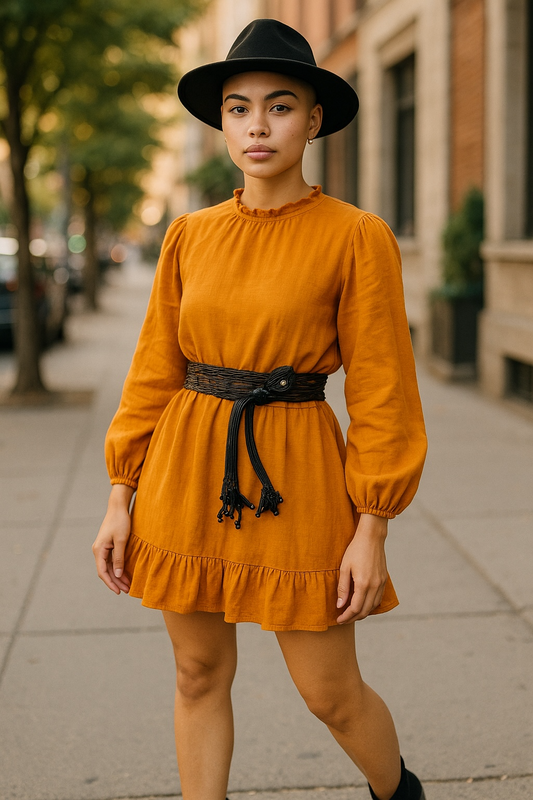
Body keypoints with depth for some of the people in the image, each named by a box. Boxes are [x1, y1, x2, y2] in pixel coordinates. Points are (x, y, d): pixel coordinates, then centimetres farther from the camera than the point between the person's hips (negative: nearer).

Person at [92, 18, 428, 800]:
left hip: (294, 479, -3)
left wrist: (372, 528, -8)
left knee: (331, 693, 7)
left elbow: (380, 390, -6)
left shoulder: (356, 237, -7)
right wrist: (121, 496, 5)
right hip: (185, 472, 4)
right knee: (199, 676, 13)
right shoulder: (190, 236, 4)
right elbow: (154, 372, 9)